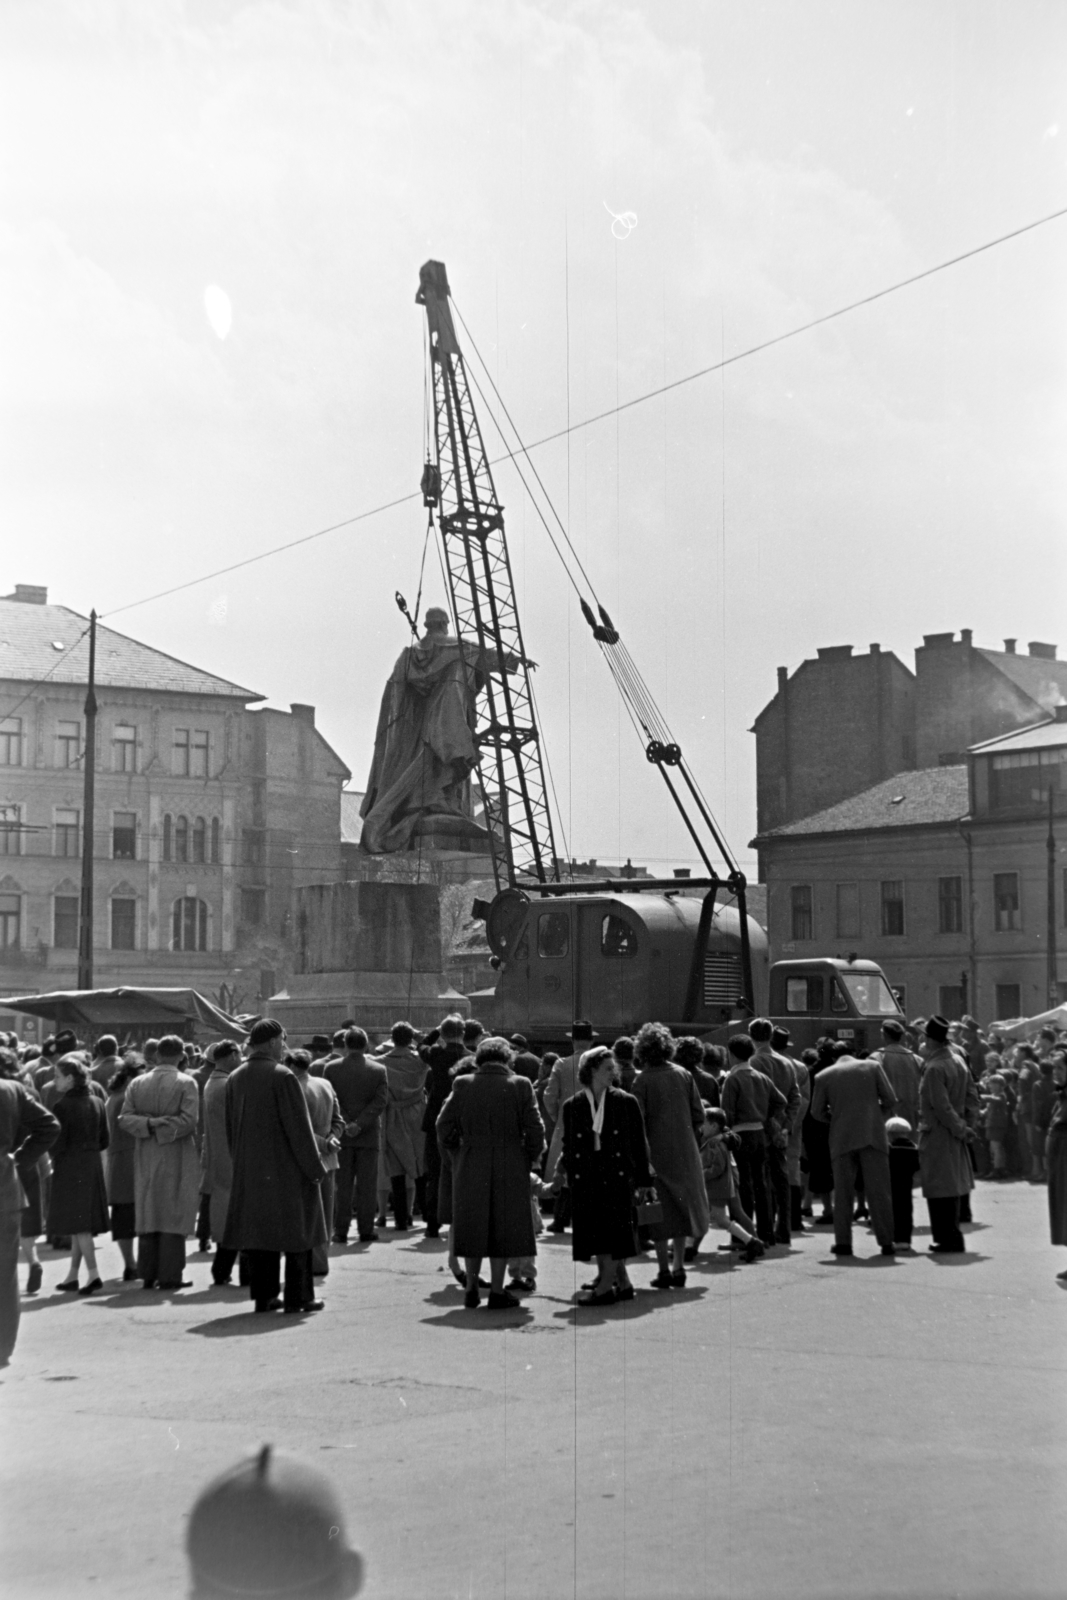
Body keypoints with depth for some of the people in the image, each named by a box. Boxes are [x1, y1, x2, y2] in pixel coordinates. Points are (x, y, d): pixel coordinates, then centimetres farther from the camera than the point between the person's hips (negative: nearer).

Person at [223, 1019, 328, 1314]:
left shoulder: (235, 1079, 4)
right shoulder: (281, 1077, -16)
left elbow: (230, 1129, 11)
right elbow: (299, 1127, -16)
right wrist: (314, 1168, -9)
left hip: (249, 1170, 6)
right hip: (286, 1168, -6)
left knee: (260, 1231, 12)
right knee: (295, 1232, 3)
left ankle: (263, 1296, 13)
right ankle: (297, 1298, 5)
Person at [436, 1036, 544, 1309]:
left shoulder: (463, 1084, -2)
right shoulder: (520, 1086, -6)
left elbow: (444, 1127, -2)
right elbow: (535, 1131, -7)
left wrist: (458, 1153, 12)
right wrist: (527, 1161, 6)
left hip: (470, 1168, 1)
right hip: (510, 1169, -1)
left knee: (472, 1227, 14)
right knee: (503, 1229, 7)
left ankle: (471, 1288, 18)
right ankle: (497, 1291, 8)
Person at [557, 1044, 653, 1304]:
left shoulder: (625, 1102, 2)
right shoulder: (573, 1106, 6)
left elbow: (639, 1143, 4)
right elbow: (569, 1144, 12)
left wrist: (643, 1180, 2)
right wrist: (562, 1166, -4)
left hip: (617, 1173, -2)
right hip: (586, 1177, 2)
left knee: (614, 1231, -7)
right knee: (595, 1232, 2)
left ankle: (606, 1286, -4)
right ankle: (622, 1283, 13)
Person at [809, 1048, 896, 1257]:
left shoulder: (824, 1076, 9)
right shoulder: (872, 1066, 9)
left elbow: (817, 1112, 6)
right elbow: (889, 1099, 4)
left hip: (842, 1138, 0)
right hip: (873, 1136, 0)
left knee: (843, 1193, 7)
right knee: (879, 1191, 3)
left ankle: (843, 1242, 3)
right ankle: (886, 1242, 0)